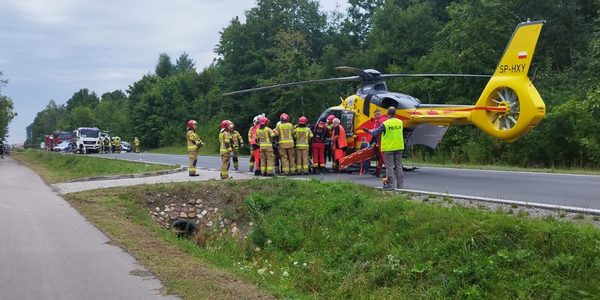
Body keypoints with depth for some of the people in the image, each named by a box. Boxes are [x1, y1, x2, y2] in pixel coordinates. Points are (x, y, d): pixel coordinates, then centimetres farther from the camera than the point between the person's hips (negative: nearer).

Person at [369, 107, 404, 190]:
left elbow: (376, 133, -6)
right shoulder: (400, 122, 2)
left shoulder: (385, 124, -15)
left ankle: (391, 184, 0)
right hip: (399, 147, 5)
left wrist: (371, 131, 17)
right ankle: (400, 184, 15)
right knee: (398, 166, 12)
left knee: (389, 167, 0)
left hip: (389, 148, -5)